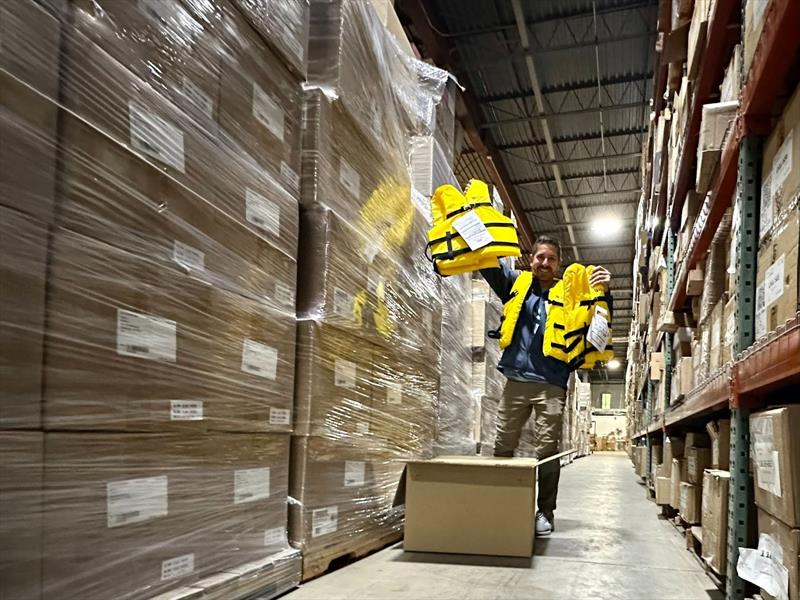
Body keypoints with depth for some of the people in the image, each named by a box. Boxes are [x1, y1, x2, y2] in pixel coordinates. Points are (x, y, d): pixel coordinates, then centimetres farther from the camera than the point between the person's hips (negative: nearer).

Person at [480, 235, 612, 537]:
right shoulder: (516, 284, 12)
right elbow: (487, 264, 3)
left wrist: (603, 291, -18)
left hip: (551, 385, -2)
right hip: (516, 381, 2)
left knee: (547, 450, -2)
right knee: (502, 447, 6)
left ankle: (545, 512, 7)